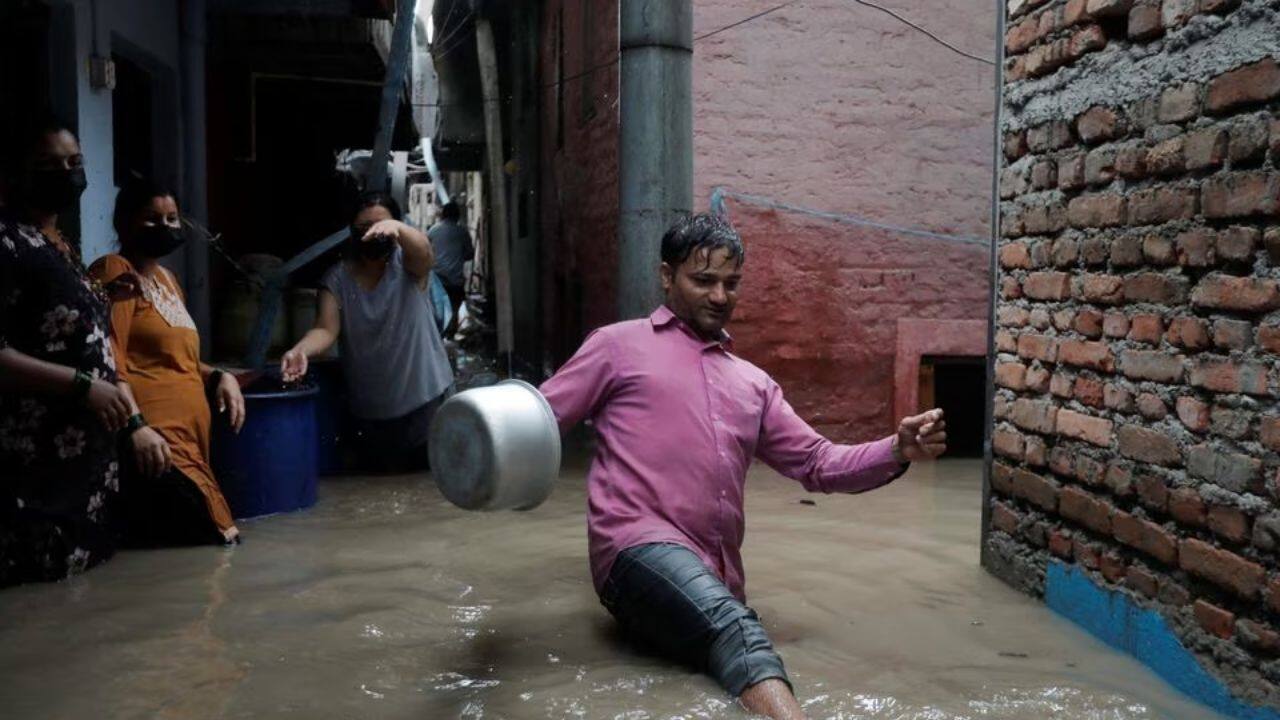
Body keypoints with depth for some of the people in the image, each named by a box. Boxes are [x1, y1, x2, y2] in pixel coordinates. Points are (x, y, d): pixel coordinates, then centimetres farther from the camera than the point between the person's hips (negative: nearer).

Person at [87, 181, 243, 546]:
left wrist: (219, 376, 12)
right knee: (209, 544, -18)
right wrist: (134, 426, -26)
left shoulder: (166, 278, 24)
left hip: (188, 439, 10)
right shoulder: (115, 273, -4)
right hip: (153, 441, -10)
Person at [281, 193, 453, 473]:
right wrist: (301, 350, -36)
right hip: (369, 410, 2)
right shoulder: (337, 278, -1)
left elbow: (424, 251, -29)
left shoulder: (407, 265, -5)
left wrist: (397, 228, -51)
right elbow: (326, 329, -13)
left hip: (426, 399, -2)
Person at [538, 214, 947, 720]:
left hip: (714, 576, 7)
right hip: (640, 545, -6)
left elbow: (819, 464, 23)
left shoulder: (753, 383, 27)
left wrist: (898, 451, 5)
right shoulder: (619, 345, 13)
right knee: (736, 630, -37)